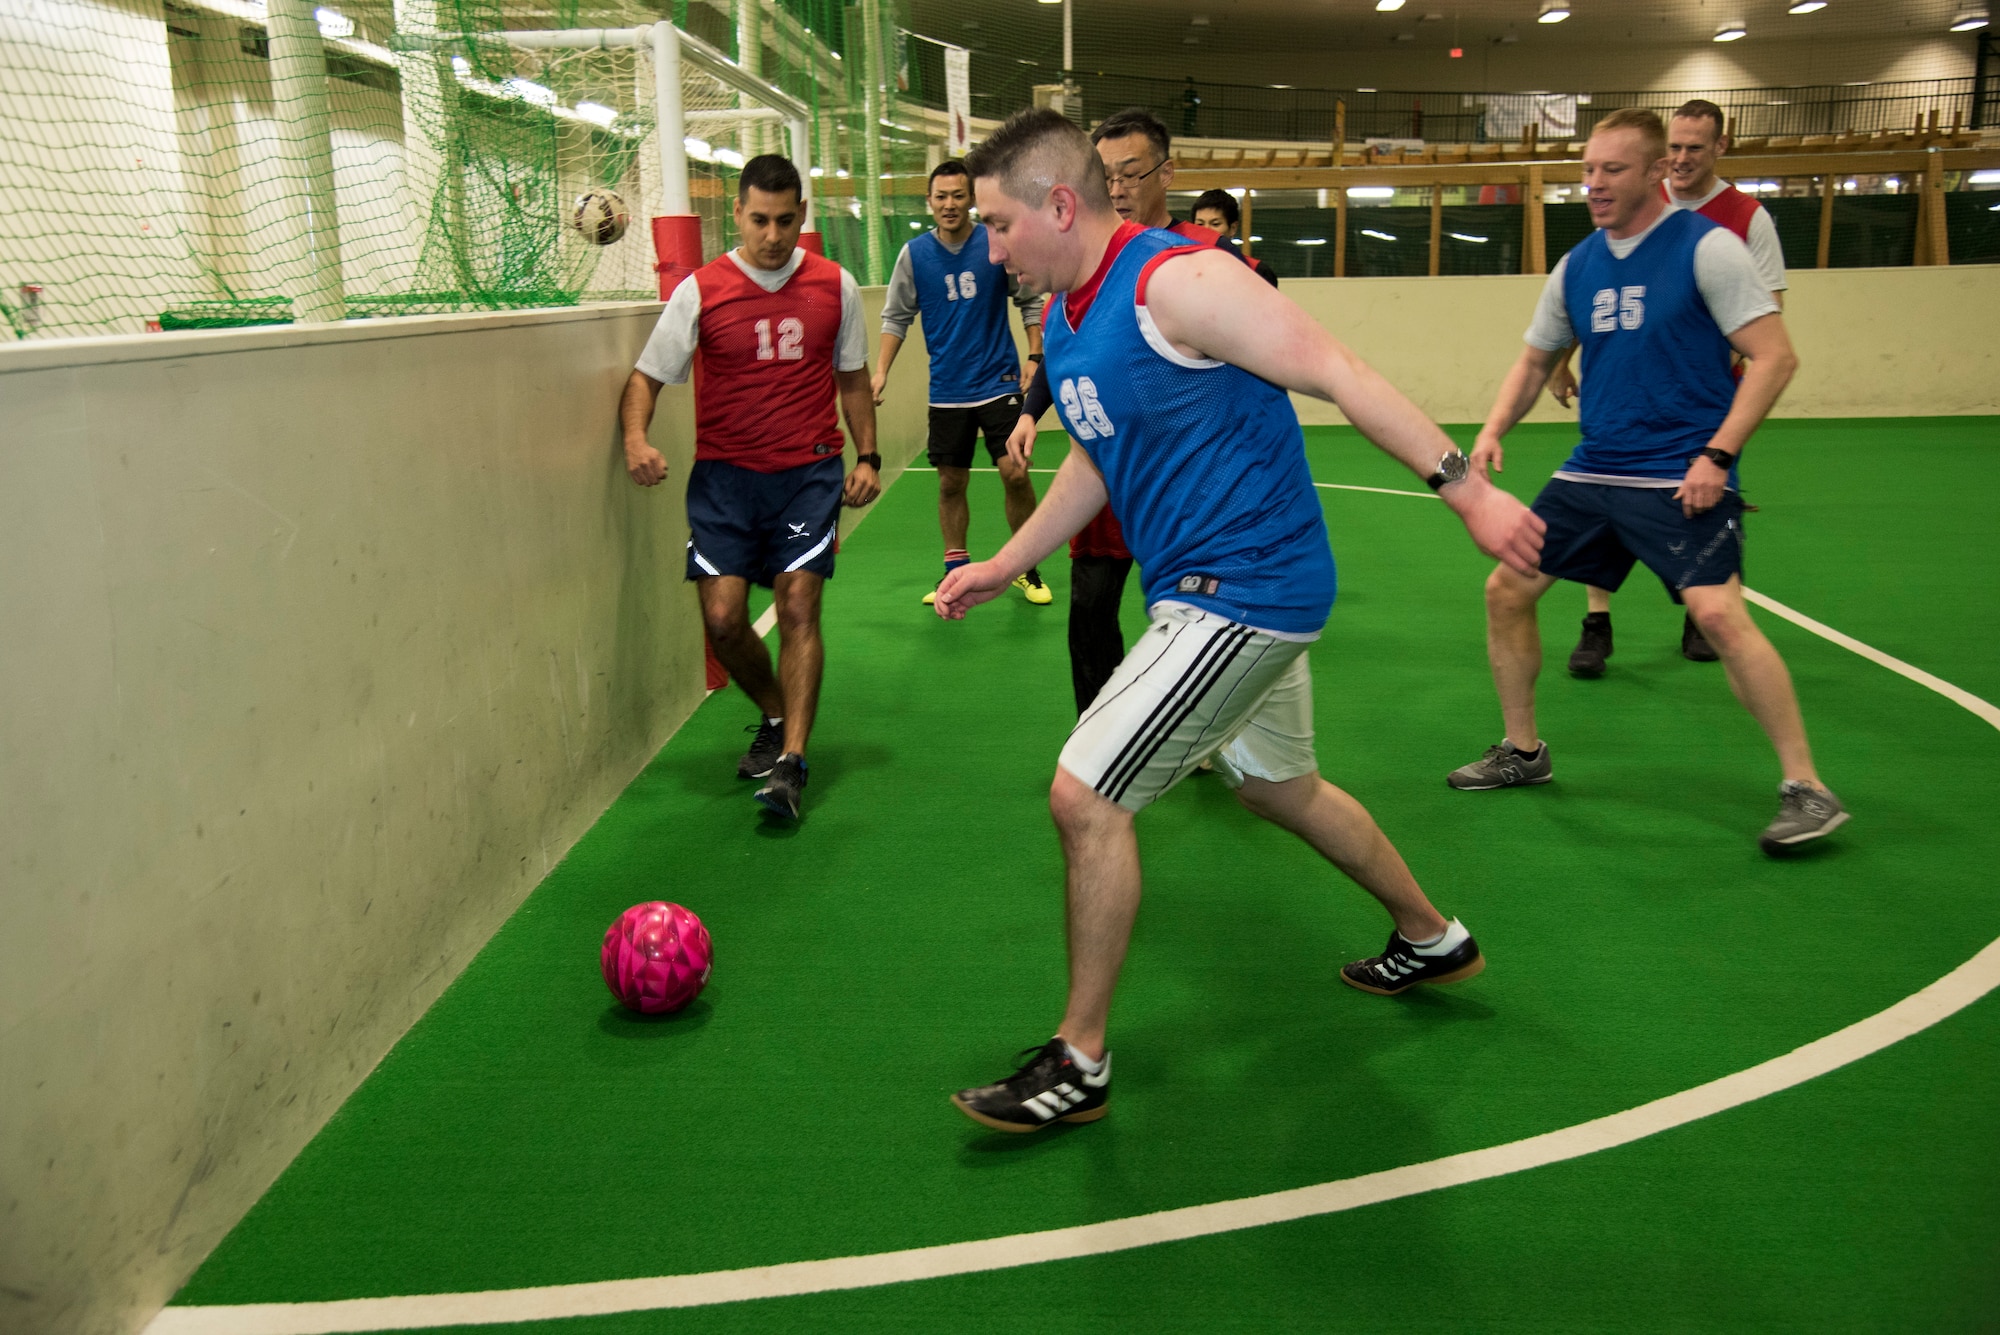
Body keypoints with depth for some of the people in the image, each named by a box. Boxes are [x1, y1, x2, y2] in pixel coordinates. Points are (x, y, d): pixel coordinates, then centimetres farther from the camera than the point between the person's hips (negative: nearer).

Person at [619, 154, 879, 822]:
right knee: (722, 616, -6)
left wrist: (867, 456, 7)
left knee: (798, 608, -10)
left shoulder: (835, 286, 4)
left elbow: (852, 375, 15)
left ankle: (790, 762, -8)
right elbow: (648, 374, 2)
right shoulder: (700, 291, -2)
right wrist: (636, 439, -17)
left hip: (809, 471, 0)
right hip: (725, 473, 0)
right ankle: (776, 718, 22)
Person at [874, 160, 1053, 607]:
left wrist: (1034, 356, -4)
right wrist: (881, 370, -2)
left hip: (999, 383, -2)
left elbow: (1031, 301, 6)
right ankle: (956, 570, 20)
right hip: (946, 391, 2)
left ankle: (1026, 569, 9)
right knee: (950, 483, 6)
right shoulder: (914, 254, 0)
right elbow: (896, 316, 7)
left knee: (1015, 474, -7)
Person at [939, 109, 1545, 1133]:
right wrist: (1003, 566, 21)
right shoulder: (1063, 320, 8)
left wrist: (1465, 489, -23)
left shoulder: (1177, 280, -20)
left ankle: (1079, 1063, 4)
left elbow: (1336, 374, -21)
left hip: (1244, 593, -10)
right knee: (1278, 786, 25)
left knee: (1084, 797, -11)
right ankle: (1432, 940, 47)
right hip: (1205, 593, 10)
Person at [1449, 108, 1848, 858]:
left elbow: (1774, 356, -11)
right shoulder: (1576, 267, 9)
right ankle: (1522, 752, 25)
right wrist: (1493, 431, 2)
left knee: (1718, 612, -24)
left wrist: (1716, 456, -19)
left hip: (1681, 477, -7)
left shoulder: (1705, 247, -8)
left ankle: (1806, 789, -11)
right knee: (1506, 590, 6)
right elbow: (1535, 361, 20)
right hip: (1592, 472, 7)